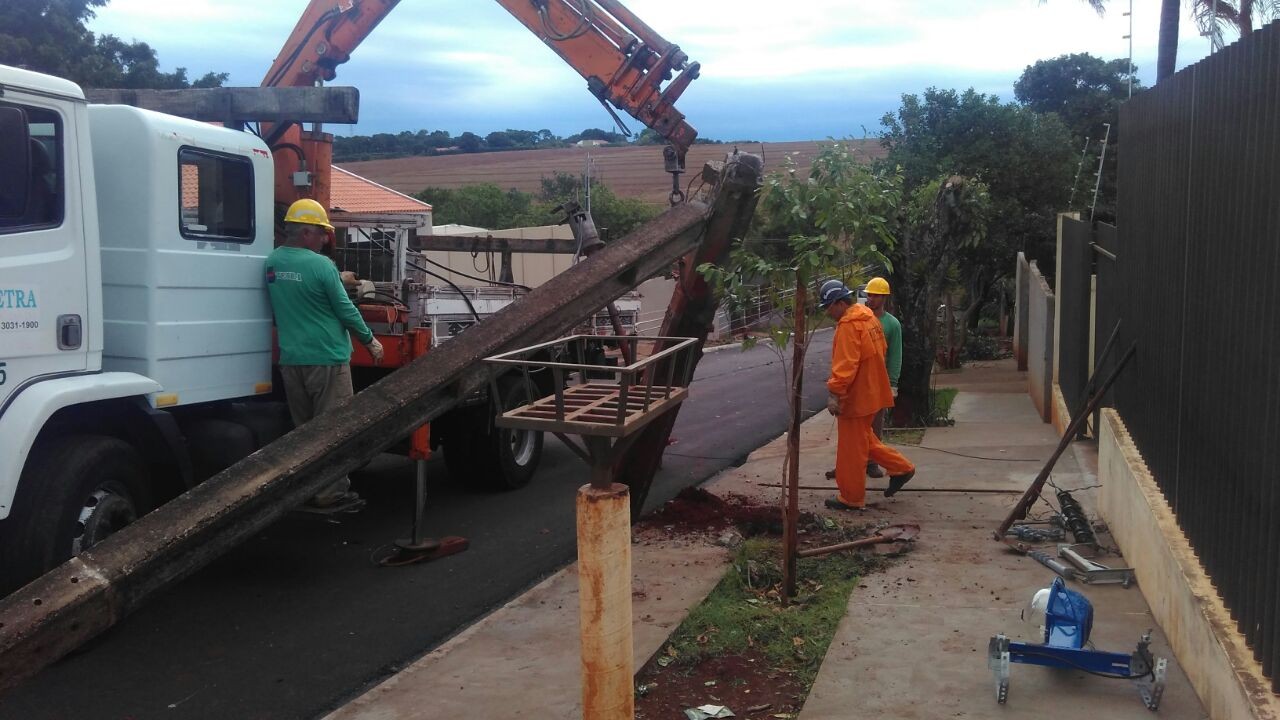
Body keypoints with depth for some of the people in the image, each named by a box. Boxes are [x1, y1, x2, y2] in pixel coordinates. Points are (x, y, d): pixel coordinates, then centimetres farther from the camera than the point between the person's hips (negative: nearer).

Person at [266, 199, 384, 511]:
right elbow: (346, 310, -9)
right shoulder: (321, 265, -15)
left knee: (303, 428, 15)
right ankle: (330, 494, 7)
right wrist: (370, 340, 4)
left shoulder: (272, 263, 5)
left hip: (290, 359, 7)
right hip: (326, 358, -7)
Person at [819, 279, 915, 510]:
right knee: (863, 439, 23)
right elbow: (879, 352, 19)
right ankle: (901, 468, 22)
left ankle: (851, 498, 11)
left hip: (856, 397, -10)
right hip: (871, 392, 10)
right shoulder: (868, 317, 10)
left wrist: (834, 393, -29)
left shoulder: (848, 325, -21)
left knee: (851, 450, 1)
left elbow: (844, 365, -28)